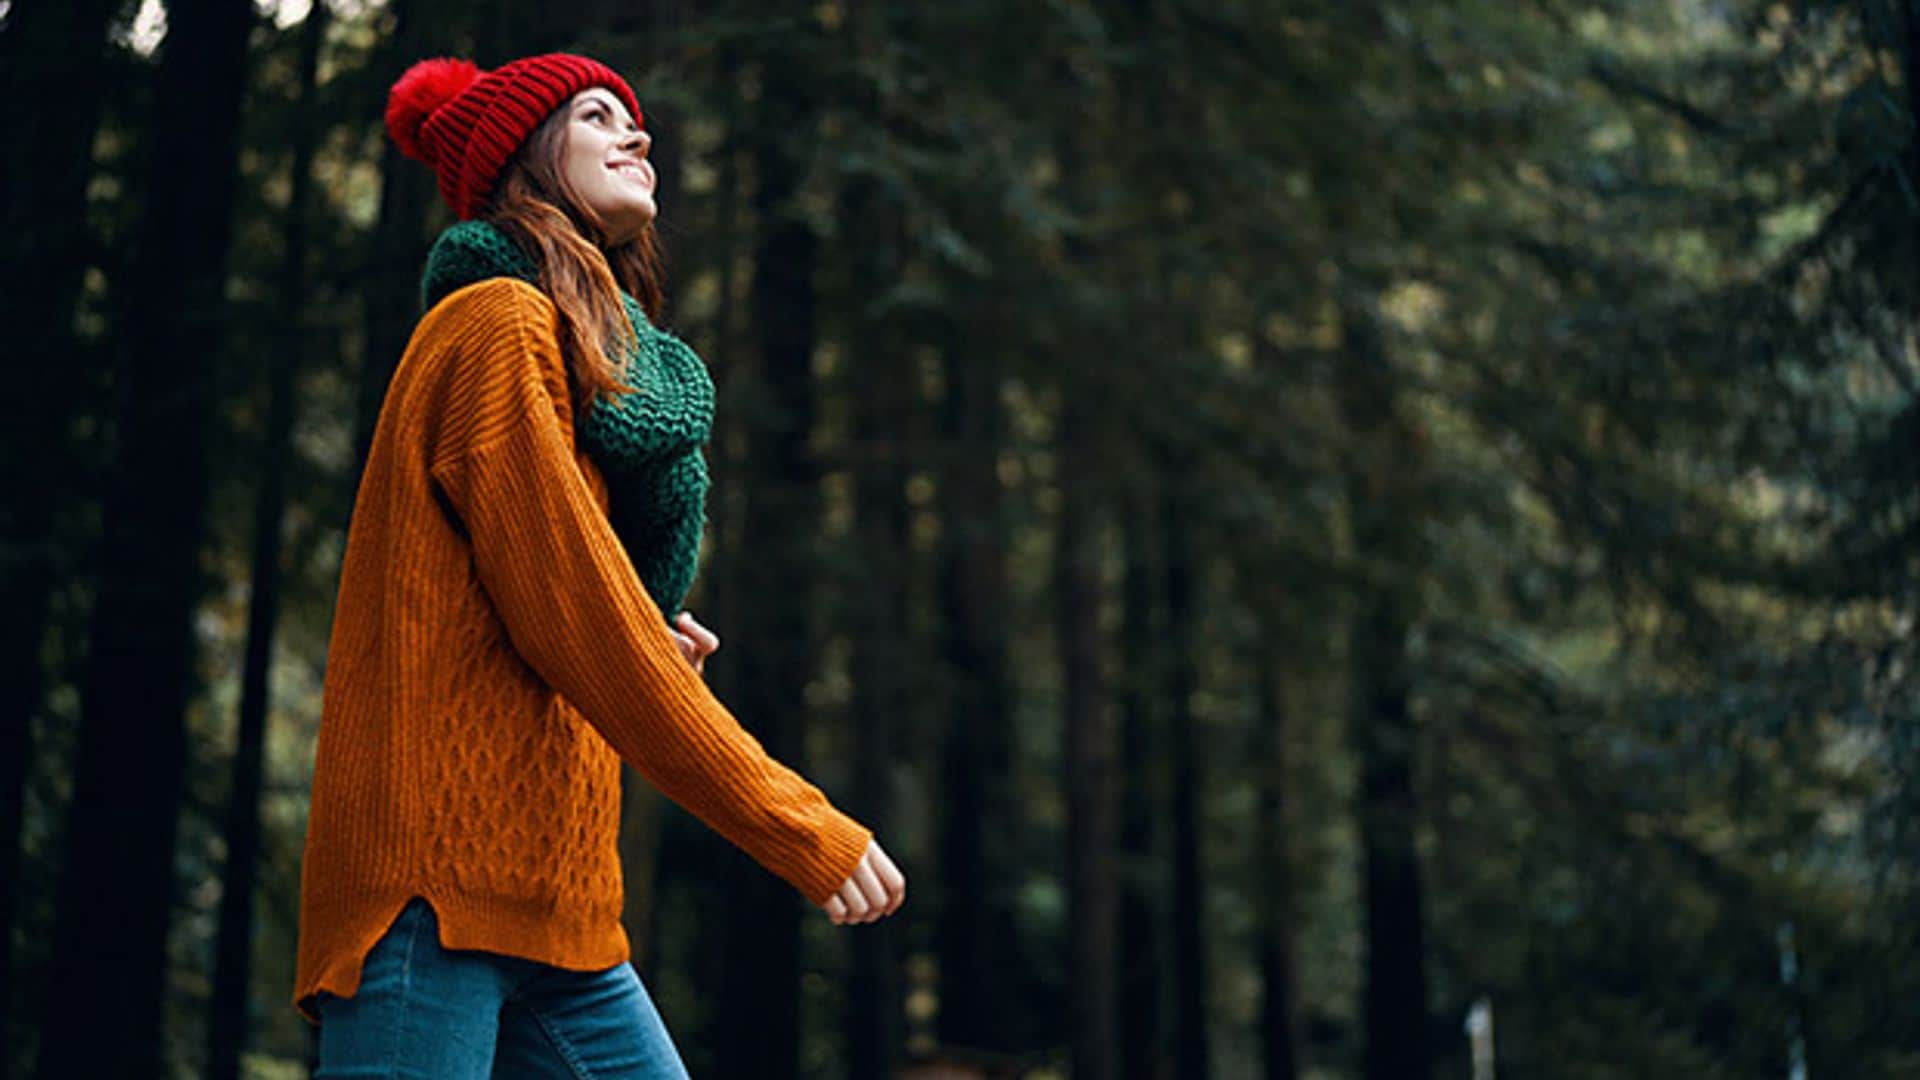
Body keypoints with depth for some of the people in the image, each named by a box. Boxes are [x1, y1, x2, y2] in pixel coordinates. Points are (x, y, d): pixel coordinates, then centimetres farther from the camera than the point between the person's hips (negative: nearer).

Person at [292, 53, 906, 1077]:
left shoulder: (596, 358, 24)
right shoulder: (497, 322, -4)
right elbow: (569, 619, -14)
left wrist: (644, 652, 6)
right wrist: (798, 827, -13)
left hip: (550, 911, 9)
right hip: (440, 881, -9)